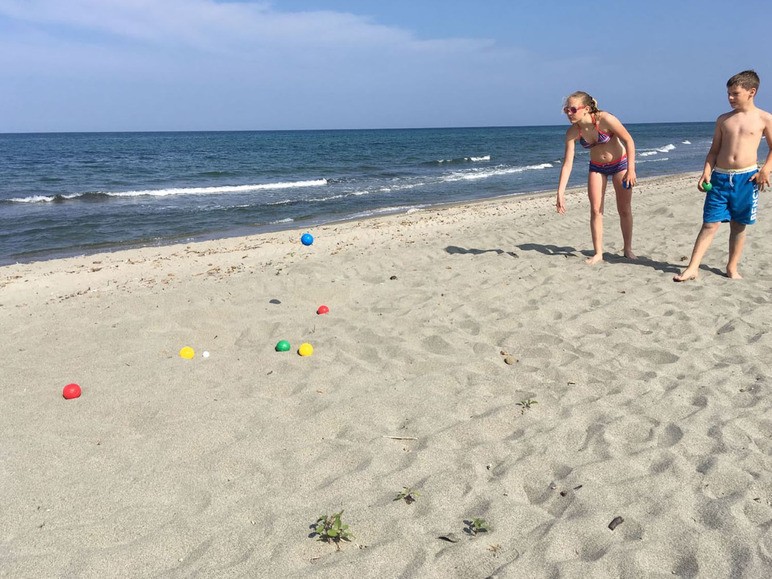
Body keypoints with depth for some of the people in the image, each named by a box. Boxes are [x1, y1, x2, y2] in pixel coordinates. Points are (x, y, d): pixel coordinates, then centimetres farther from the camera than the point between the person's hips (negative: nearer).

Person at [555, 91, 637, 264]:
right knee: (595, 210, -1)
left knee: (624, 210, 4)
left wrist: (631, 170, -24)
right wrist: (560, 193, -23)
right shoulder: (572, 132, -19)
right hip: (597, 168, 3)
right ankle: (598, 253, 7)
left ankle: (628, 250, 19)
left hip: (620, 164, -3)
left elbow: (629, 141, -21)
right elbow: (567, 164, -18)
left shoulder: (605, 119, -30)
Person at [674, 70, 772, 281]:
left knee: (738, 226, 7)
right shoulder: (723, 120, 9)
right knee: (710, 223, -2)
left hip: (746, 177, -1)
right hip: (720, 177, 2)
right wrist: (706, 172, -2)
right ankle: (692, 268, -4)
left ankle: (732, 268, 19)